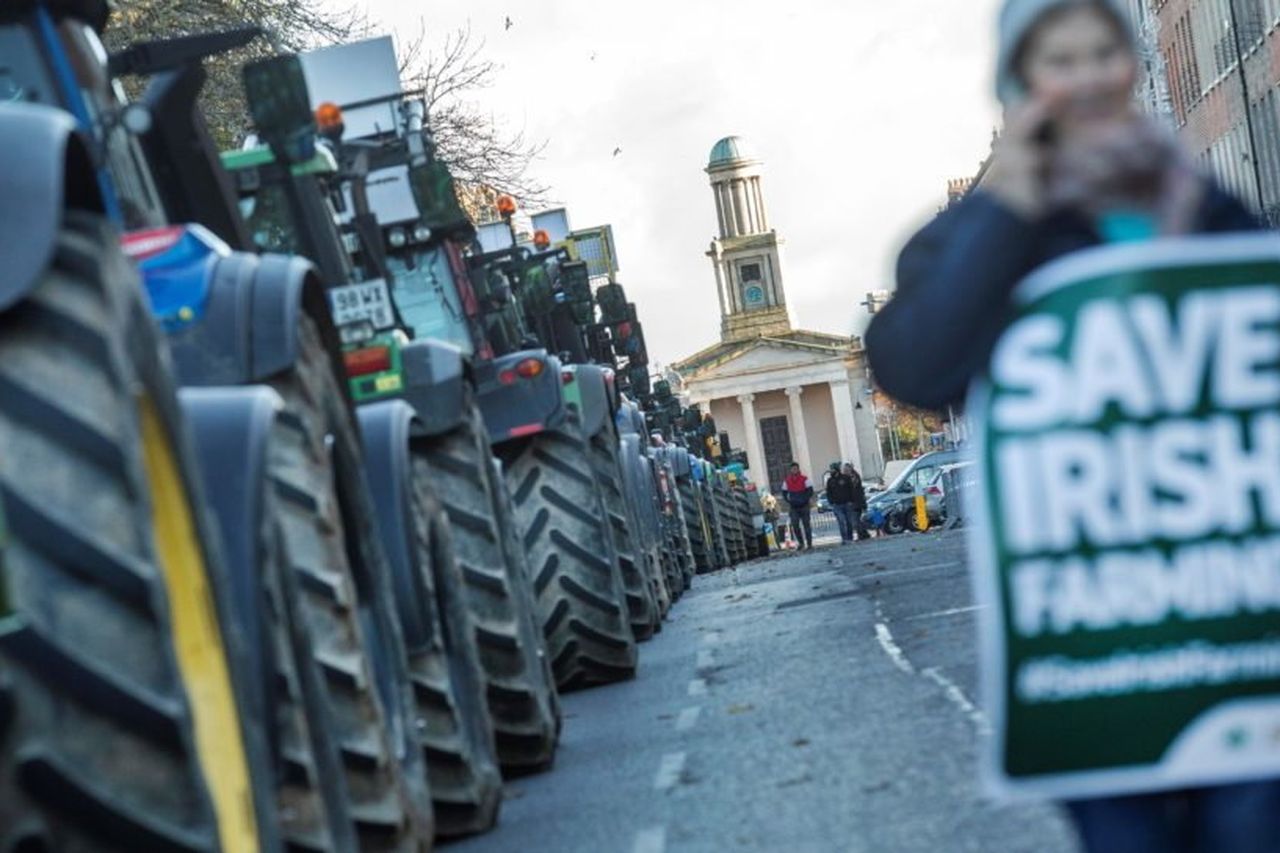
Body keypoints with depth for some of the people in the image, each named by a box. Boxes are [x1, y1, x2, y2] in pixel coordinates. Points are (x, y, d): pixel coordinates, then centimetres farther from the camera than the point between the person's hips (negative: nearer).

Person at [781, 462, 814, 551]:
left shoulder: (804, 479, -5)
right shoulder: (788, 481, 5)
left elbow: (810, 490, -6)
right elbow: (784, 492, 16)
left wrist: (808, 499, -13)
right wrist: (788, 501, 7)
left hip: (804, 506, -3)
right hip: (794, 507, 3)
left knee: (806, 525, 1)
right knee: (795, 525, -6)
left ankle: (809, 544, 6)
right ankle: (801, 543, 9)